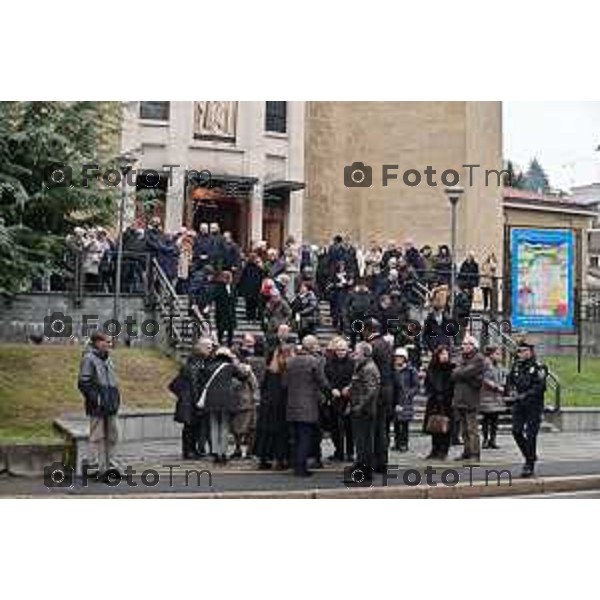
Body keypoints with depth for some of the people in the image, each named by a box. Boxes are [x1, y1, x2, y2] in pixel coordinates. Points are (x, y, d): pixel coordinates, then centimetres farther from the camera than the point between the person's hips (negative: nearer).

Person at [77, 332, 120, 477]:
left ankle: (108, 464, 23)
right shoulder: (89, 359, -10)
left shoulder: (107, 359, 17)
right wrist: (95, 399, -18)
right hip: (97, 407, -9)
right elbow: (83, 383, -15)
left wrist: (116, 397, 14)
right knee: (97, 437, -3)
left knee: (112, 436, 13)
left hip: (110, 406, 9)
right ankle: (95, 466, 2)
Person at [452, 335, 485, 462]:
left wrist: (459, 373, -1)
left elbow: (466, 373, -17)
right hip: (459, 398, 8)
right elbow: (454, 374, 8)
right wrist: (466, 376, -6)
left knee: (472, 429, -8)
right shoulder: (463, 358, 19)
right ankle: (467, 452, 18)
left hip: (471, 399, -8)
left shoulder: (478, 359, -5)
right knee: (464, 429, 12)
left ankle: (474, 454, -6)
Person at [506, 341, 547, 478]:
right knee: (516, 431, 2)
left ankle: (530, 464, 3)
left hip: (534, 405, -6)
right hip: (519, 404, 6)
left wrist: (526, 395, -20)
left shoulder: (538, 367, -8)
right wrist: (513, 391, 3)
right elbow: (509, 380, 21)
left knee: (530, 434, -5)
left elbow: (539, 386, -16)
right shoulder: (516, 366, 10)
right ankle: (530, 455, 24)